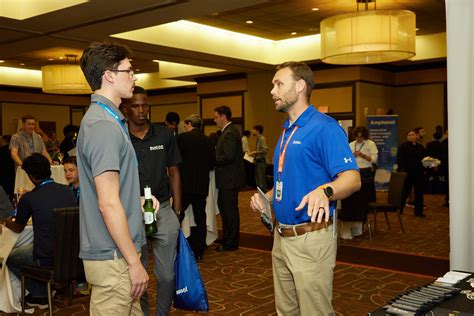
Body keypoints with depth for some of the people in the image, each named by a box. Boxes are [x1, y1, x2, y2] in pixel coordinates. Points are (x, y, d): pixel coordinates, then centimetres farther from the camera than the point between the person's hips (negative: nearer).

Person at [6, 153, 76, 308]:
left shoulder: (28, 198, -14)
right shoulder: (67, 190, -1)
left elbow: (18, 228, 7)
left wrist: (7, 223, 31)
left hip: (47, 259, -6)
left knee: (10, 258, 24)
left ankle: (40, 295, 21)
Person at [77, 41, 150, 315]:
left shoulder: (107, 118, 14)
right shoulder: (104, 125, -19)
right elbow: (108, 203, -22)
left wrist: (140, 198, 11)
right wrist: (134, 261, -18)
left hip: (116, 251, 10)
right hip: (114, 256, -10)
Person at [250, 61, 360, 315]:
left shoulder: (324, 127, -14)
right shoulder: (286, 132, 14)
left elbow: (352, 178, -22)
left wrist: (324, 190, -42)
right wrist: (266, 196, 5)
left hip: (311, 238, -9)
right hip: (281, 237, 9)